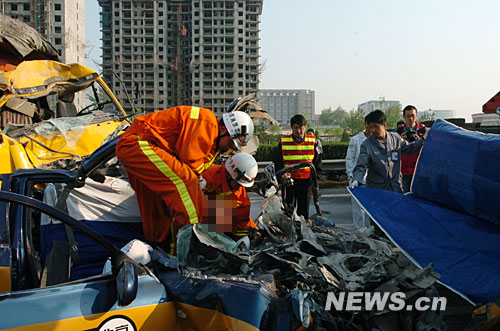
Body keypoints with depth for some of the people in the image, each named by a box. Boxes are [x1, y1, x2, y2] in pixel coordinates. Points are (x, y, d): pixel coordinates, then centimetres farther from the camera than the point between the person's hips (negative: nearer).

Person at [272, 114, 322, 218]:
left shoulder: (313, 142, 2)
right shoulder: (283, 142, 1)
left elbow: (318, 163, 7)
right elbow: (277, 161, 7)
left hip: (306, 181, 0)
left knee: (304, 211, 8)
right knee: (288, 210, 2)